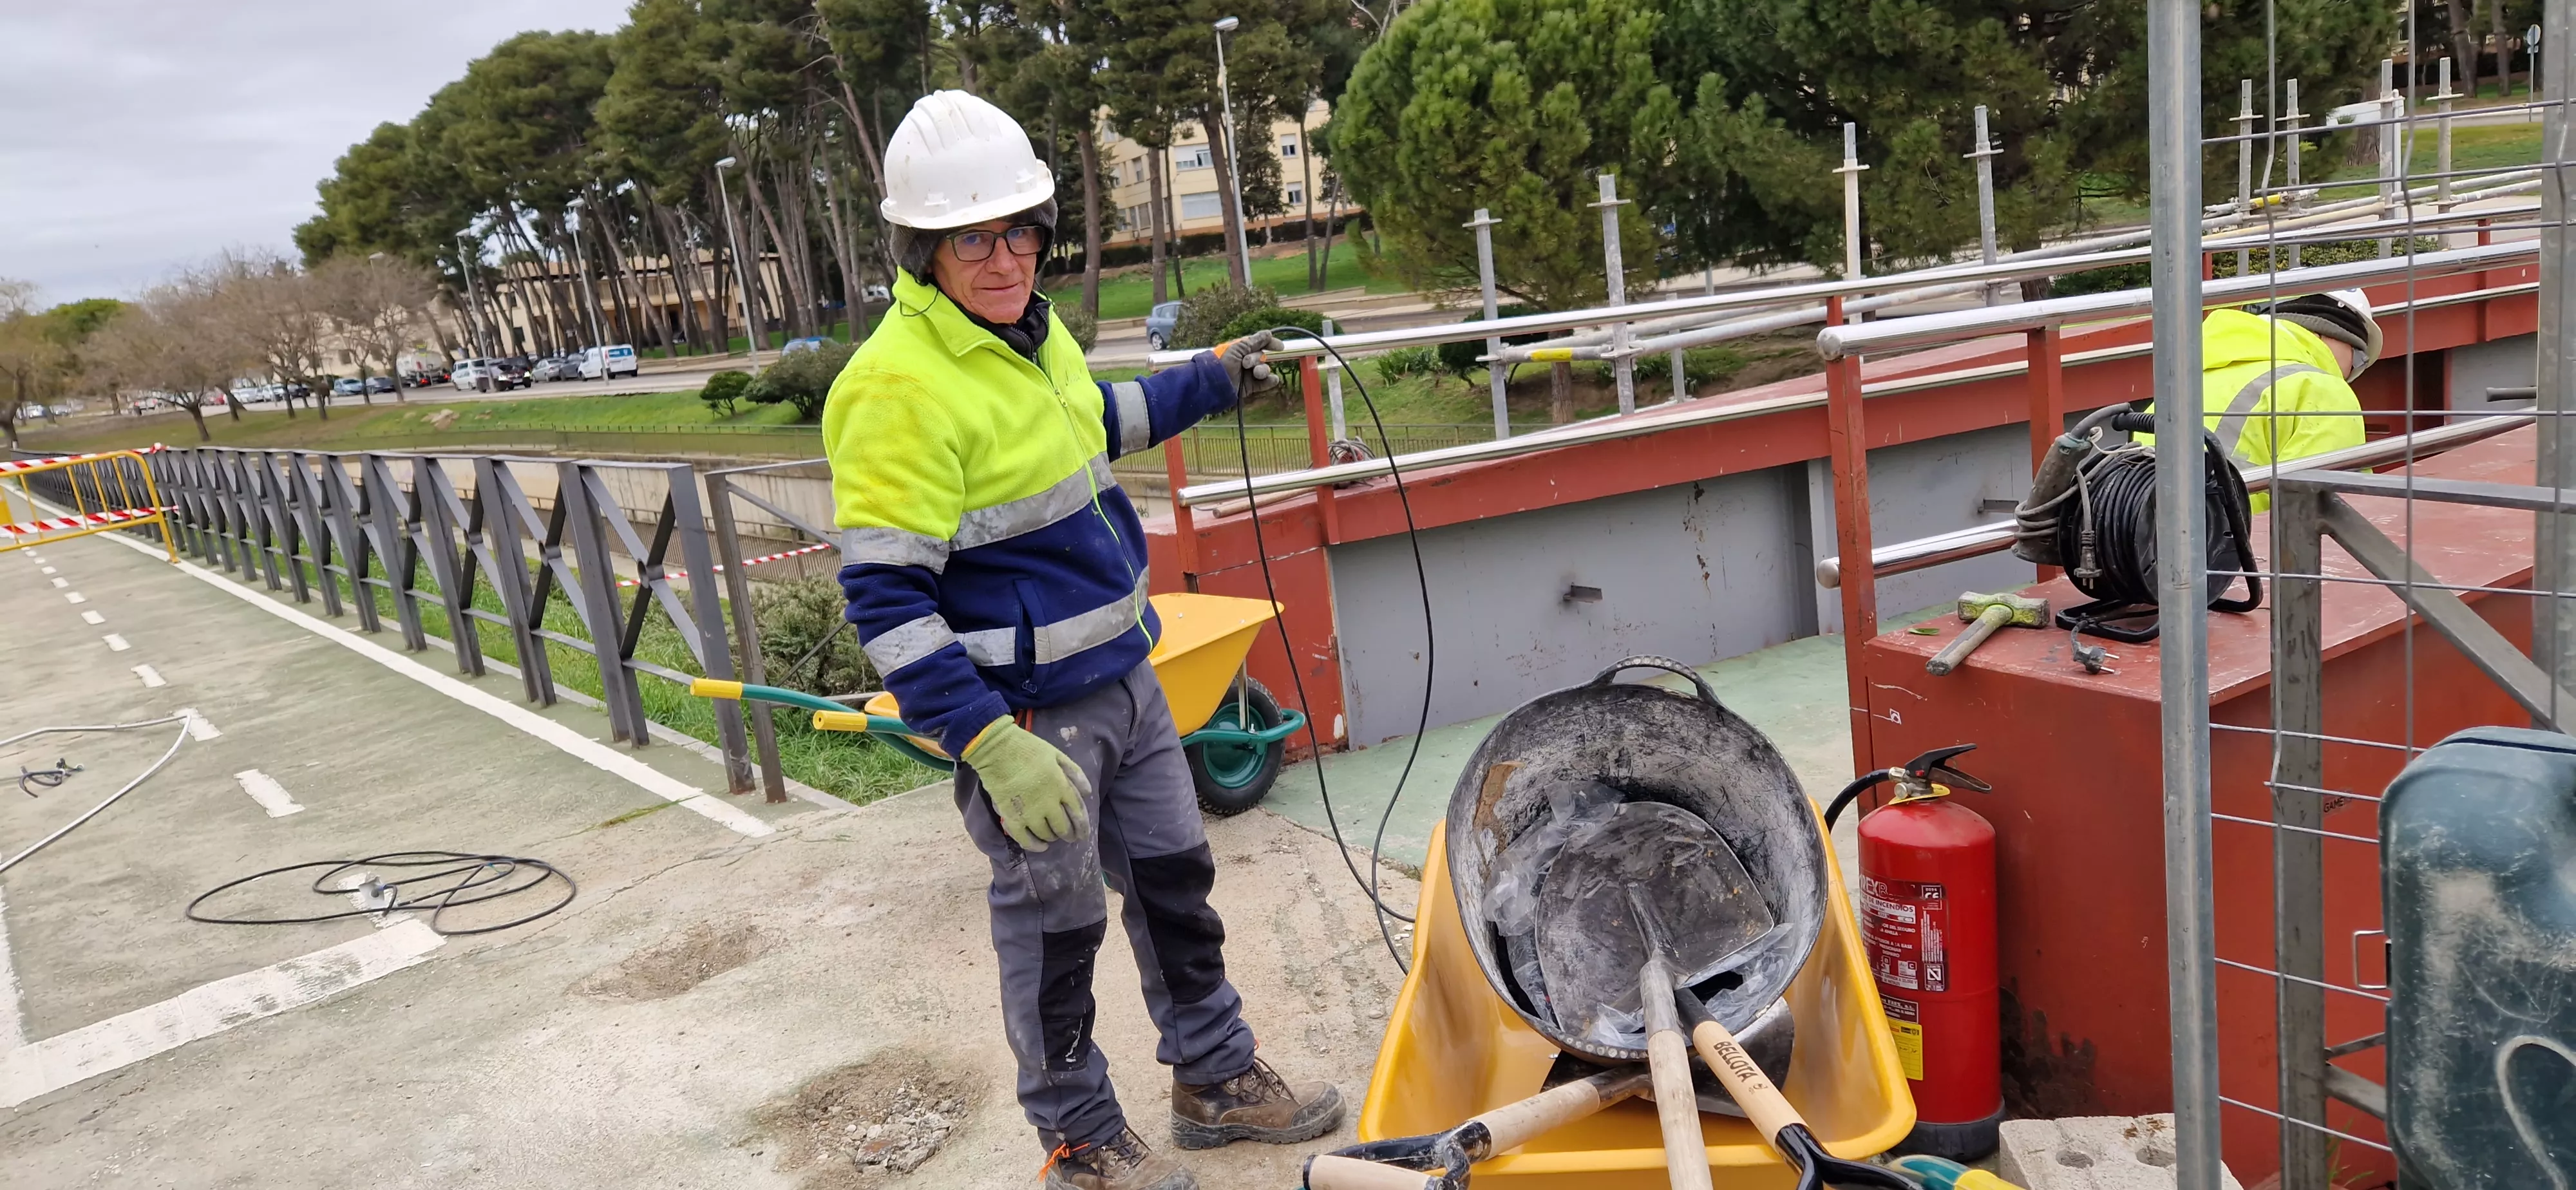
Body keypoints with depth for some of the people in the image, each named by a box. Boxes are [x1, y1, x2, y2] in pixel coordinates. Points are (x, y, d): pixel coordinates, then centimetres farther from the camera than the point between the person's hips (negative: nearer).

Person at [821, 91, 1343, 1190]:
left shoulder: (1027, 329, 3)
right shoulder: (899, 387, -24)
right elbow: (885, 600, -25)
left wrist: (1210, 381, 26)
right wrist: (991, 746, -30)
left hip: (1123, 676, 9)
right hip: (1027, 714, -8)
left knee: (1175, 876, 20)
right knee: (1053, 925, 9)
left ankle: (1214, 1076, 40)